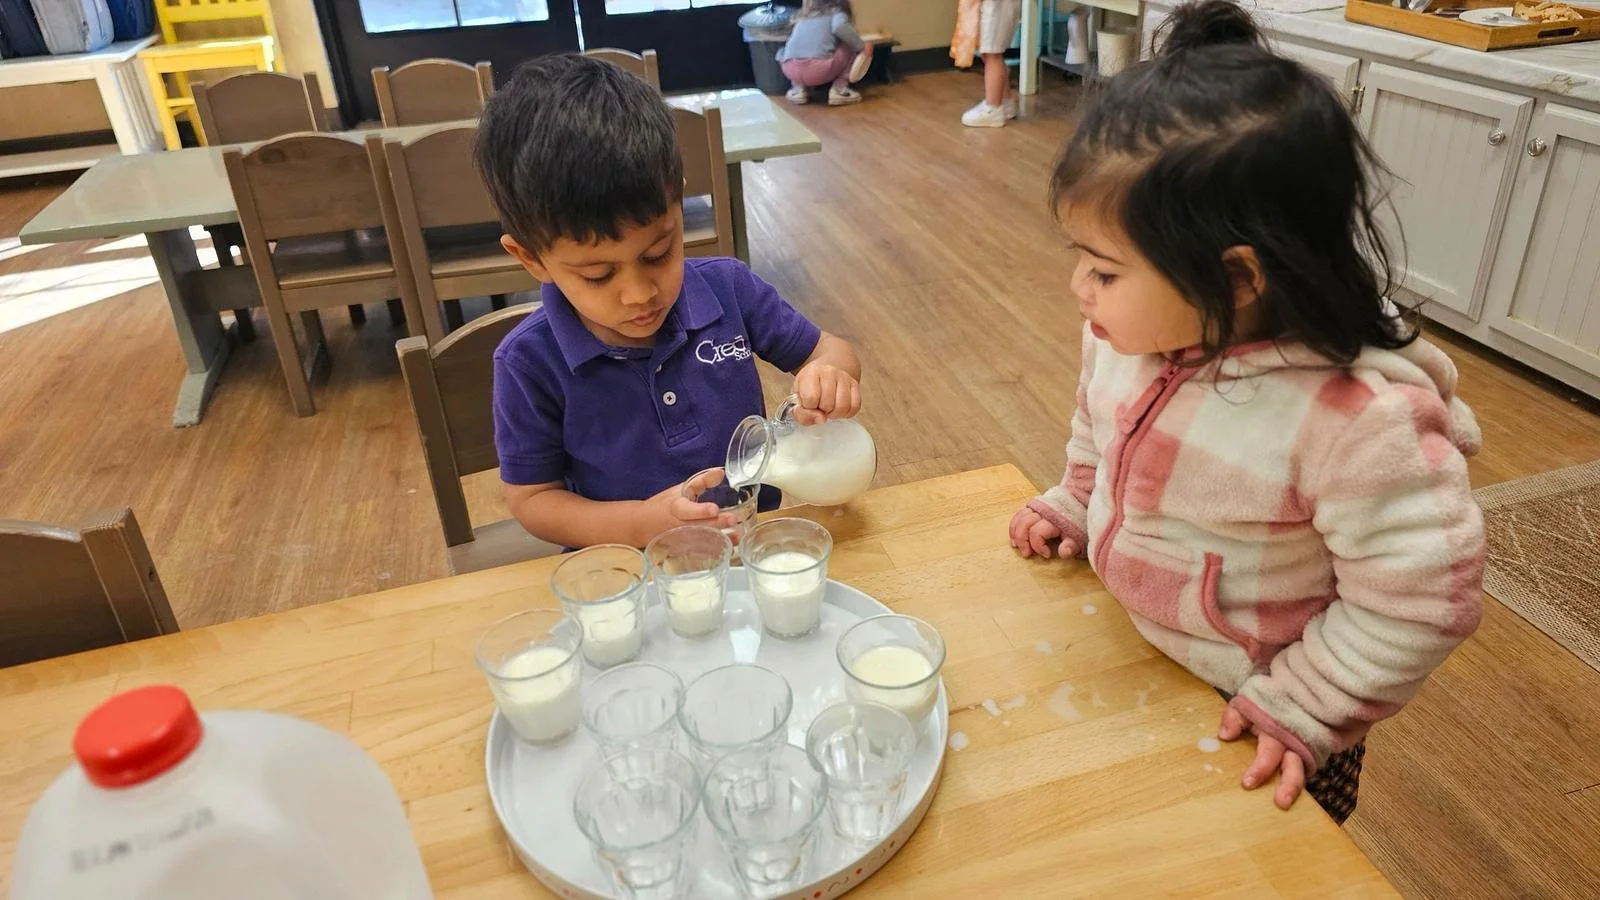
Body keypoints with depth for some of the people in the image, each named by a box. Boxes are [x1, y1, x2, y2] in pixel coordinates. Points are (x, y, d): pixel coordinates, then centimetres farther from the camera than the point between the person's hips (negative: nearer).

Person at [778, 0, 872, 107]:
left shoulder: (803, 16, 30)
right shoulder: (837, 12, 15)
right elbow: (840, 27, -9)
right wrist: (861, 46, 2)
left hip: (791, 71, 4)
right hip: (819, 70, -4)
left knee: (782, 52, 39)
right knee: (853, 46, 20)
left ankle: (799, 88, 17)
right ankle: (839, 89, 6)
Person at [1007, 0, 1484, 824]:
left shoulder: (1359, 419, -35)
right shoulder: (1134, 329, -15)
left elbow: (1420, 600, -24)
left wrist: (1302, 712, -20)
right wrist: (1073, 507, 1)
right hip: (1127, 663, 6)